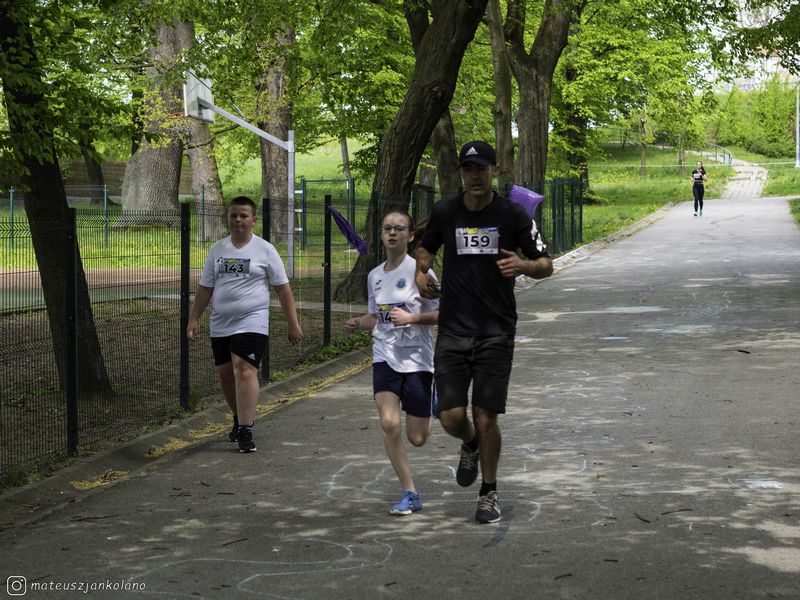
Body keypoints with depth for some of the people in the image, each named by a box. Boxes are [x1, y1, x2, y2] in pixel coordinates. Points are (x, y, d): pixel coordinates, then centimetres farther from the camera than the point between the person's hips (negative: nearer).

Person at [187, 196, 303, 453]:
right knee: (225, 375, 10)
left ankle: (245, 432, -18)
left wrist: (293, 323, -1)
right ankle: (240, 419, 32)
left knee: (245, 371, -18)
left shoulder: (265, 250, 0)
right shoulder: (217, 249, 11)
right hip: (220, 325, 5)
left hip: (252, 323, -5)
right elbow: (205, 288, 14)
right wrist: (194, 319, 7)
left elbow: (283, 289, 2)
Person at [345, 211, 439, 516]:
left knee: (417, 438, 2)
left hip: (417, 358, -3)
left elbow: (442, 313, -8)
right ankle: (410, 494, -3)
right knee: (389, 424, -16)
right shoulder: (375, 276, 7)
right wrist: (359, 323, 0)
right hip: (385, 357, 4)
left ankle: (432, 403, 39)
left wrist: (412, 318, -22)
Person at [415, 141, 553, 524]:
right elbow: (426, 248, 24)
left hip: (496, 331, -2)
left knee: (486, 418, -3)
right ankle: (470, 445, 33)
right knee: (451, 418, -4)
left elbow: (546, 265, 1)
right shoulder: (444, 212, 4)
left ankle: (489, 494, 19)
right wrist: (421, 273, 2)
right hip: (452, 330, 2)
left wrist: (523, 266, -21)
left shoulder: (512, 215, -3)